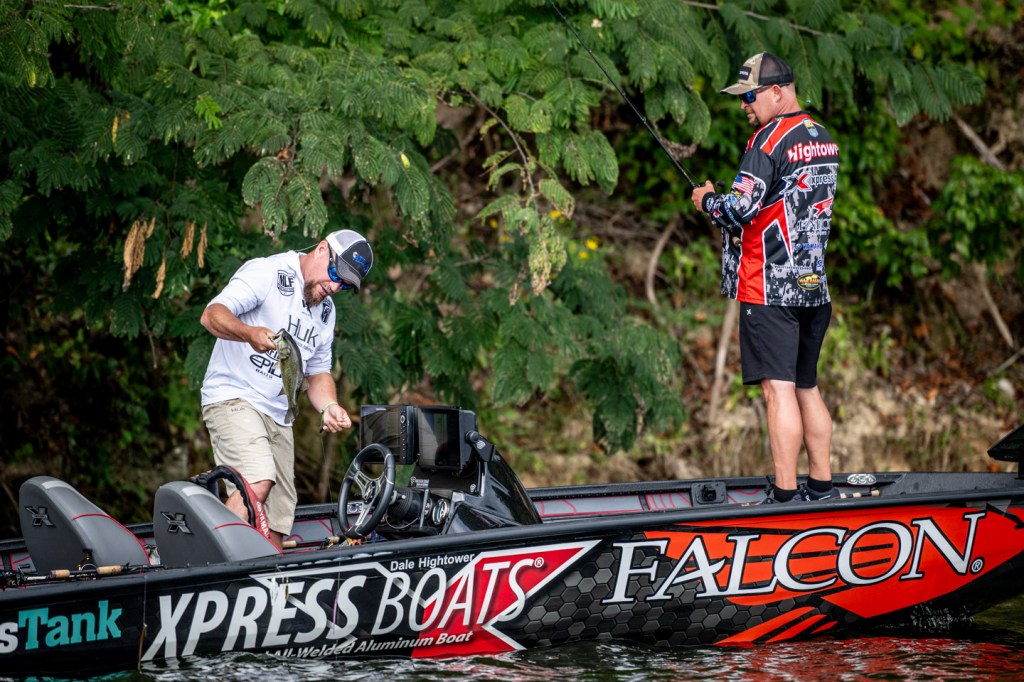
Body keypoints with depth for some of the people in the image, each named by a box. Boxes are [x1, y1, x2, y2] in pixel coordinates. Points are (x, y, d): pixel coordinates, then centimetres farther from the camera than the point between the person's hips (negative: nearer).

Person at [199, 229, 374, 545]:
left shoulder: (326, 310, 19)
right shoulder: (266, 273, -6)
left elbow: (318, 372, 25)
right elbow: (212, 315, -18)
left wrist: (329, 406, 2)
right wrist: (250, 333, -38)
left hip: (279, 417, 8)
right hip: (232, 398, -8)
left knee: (275, 529, 1)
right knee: (258, 480, -31)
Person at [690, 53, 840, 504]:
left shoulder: (769, 139, -13)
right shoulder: (823, 138, 14)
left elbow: (740, 210, -20)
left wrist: (707, 201, 1)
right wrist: (732, 202, 17)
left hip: (769, 288, -8)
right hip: (814, 285, 8)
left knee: (779, 390, -9)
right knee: (806, 387, 15)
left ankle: (784, 496, -10)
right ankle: (822, 487, 18)